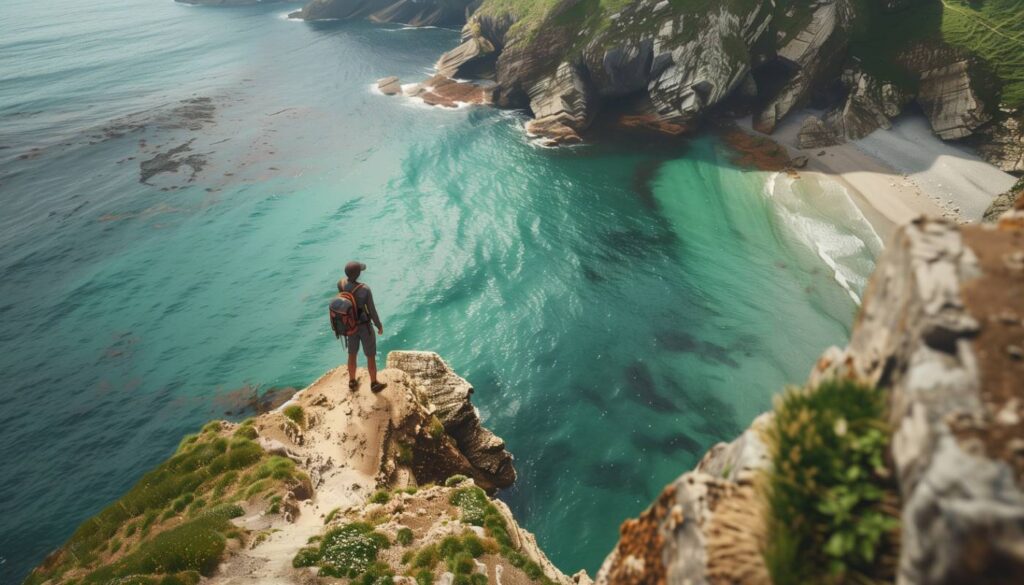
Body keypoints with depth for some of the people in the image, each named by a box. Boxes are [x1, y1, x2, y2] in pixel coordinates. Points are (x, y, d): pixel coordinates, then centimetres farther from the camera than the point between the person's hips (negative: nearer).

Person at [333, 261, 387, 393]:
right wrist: (379, 326, -5)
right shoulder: (365, 290, -32)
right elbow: (372, 311, -21)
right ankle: (374, 384, 31)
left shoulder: (340, 284, -17)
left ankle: (352, 382, 41)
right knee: (371, 355, 16)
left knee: (352, 354, 25)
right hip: (364, 326, -5)